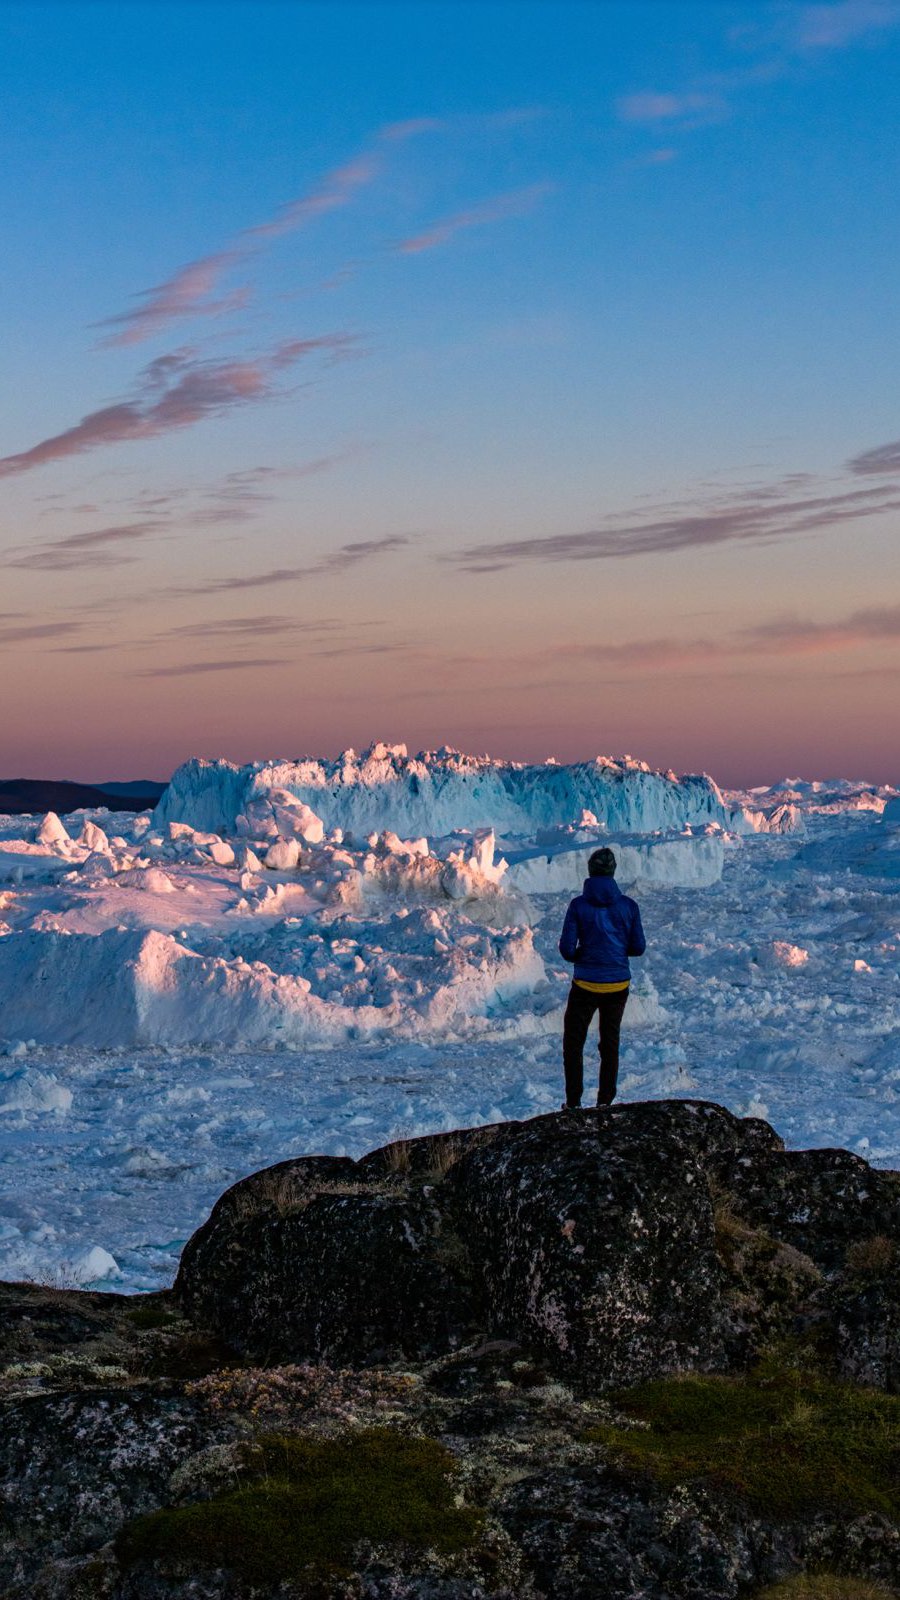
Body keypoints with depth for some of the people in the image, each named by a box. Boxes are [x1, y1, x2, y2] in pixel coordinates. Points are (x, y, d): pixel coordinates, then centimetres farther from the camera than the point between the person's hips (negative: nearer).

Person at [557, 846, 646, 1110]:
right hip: (618, 986, 2)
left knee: (573, 1042, 14)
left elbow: (566, 949, -12)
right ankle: (605, 1101, 20)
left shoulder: (578, 905, -12)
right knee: (610, 1043, 18)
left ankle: (573, 1103, 13)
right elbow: (638, 947, 0)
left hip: (585, 986, -2)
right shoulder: (628, 905, -6)